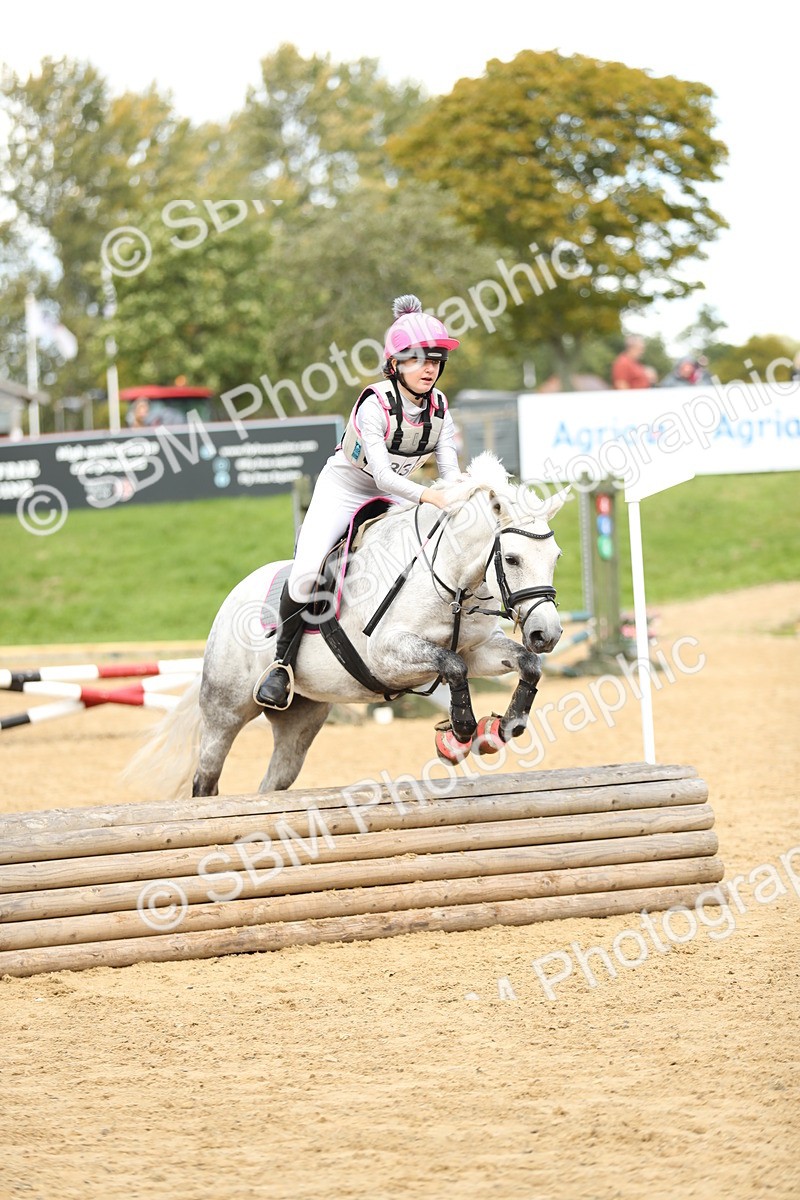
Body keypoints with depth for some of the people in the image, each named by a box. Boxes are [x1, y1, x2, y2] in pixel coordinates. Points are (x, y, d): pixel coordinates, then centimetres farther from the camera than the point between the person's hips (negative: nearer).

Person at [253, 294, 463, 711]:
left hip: (393, 495, 6)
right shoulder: (375, 404, -27)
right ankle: (283, 661, -6)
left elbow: (449, 467, -12)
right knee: (305, 573, -25)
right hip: (343, 489, -6)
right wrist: (429, 496, -48)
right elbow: (382, 474, -33)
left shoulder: (438, 405, -9)